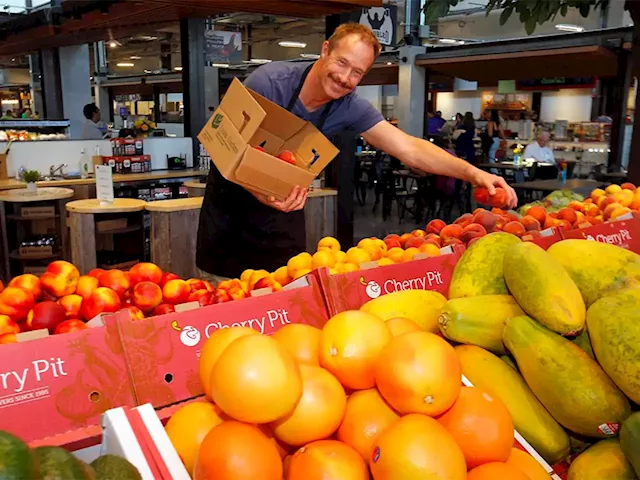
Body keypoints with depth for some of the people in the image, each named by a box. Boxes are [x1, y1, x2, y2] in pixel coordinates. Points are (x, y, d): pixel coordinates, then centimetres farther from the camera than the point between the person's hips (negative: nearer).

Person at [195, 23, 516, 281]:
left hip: (285, 202, 3)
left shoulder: (351, 109, -16)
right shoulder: (269, 82, -26)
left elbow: (409, 148, -19)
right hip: (234, 198, -3)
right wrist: (260, 192, -43)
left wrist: (473, 173, -31)